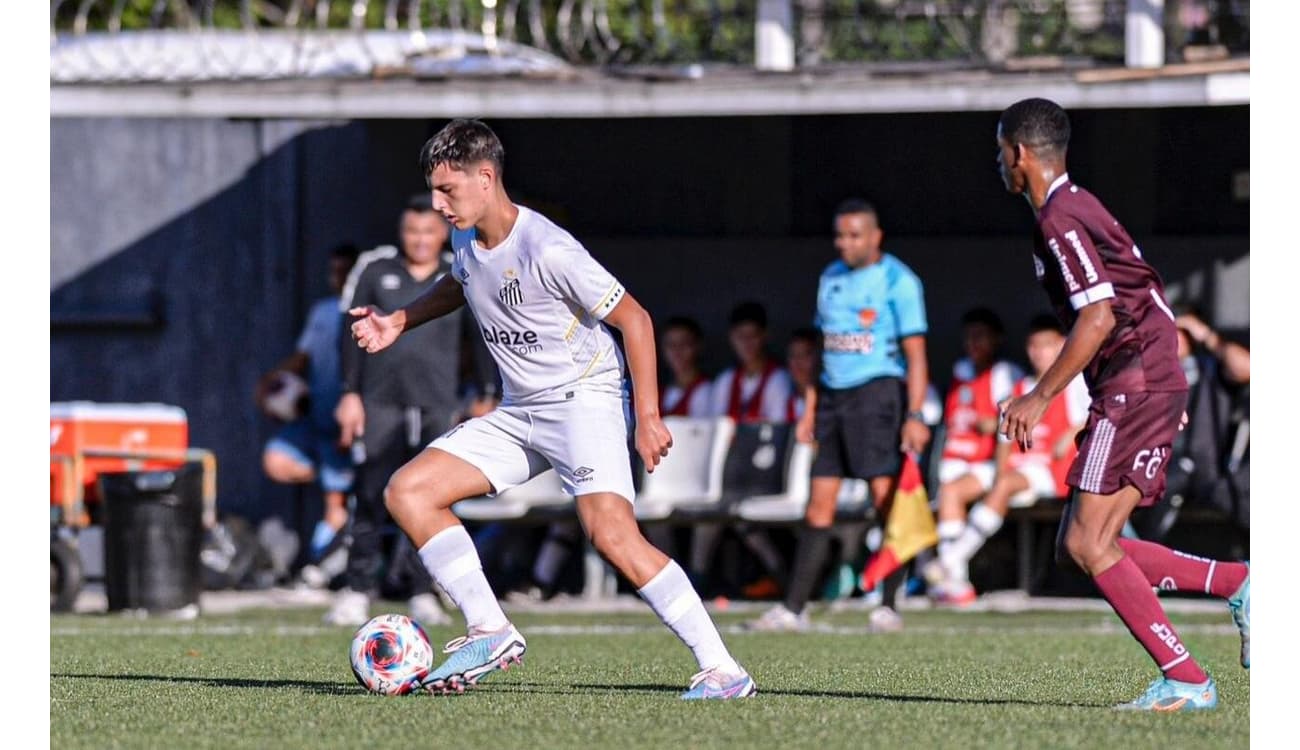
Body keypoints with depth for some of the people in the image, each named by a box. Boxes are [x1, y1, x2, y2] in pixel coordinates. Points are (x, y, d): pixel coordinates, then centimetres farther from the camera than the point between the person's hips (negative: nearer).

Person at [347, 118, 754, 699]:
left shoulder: (548, 252, -21)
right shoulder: (465, 238, 4)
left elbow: (634, 319, -15)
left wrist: (648, 417, -18)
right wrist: (400, 321, 16)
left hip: (586, 399, -9)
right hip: (519, 413, 9)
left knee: (612, 536, -28)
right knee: (408, 492, -2)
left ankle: (721, 669, -24)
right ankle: (490, 632, -1)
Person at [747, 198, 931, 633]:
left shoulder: (898, 281, -4)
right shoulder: (830, 279, 15)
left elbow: (915, 354, -8)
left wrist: (915, 415, -17)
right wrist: (810, 411, 16)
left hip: (878, 390, -6)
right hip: (833, 396, 6)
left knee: (886, 498, -9)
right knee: (819, 504, 4)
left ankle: (889, 606, -5)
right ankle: (793, 609, 3)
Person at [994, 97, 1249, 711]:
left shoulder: (1060, 220, -11)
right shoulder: (1078, 207, 20)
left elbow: (1100, 316, -21)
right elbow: (1142, 300, 25)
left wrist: (1040, 398, -18)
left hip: (1134, 386, -10)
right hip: (1158, 386, 10)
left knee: (1087, 543, -12)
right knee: (1081, 548, 6)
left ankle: (1186, 680, -15)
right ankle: (1239, 585, 3)